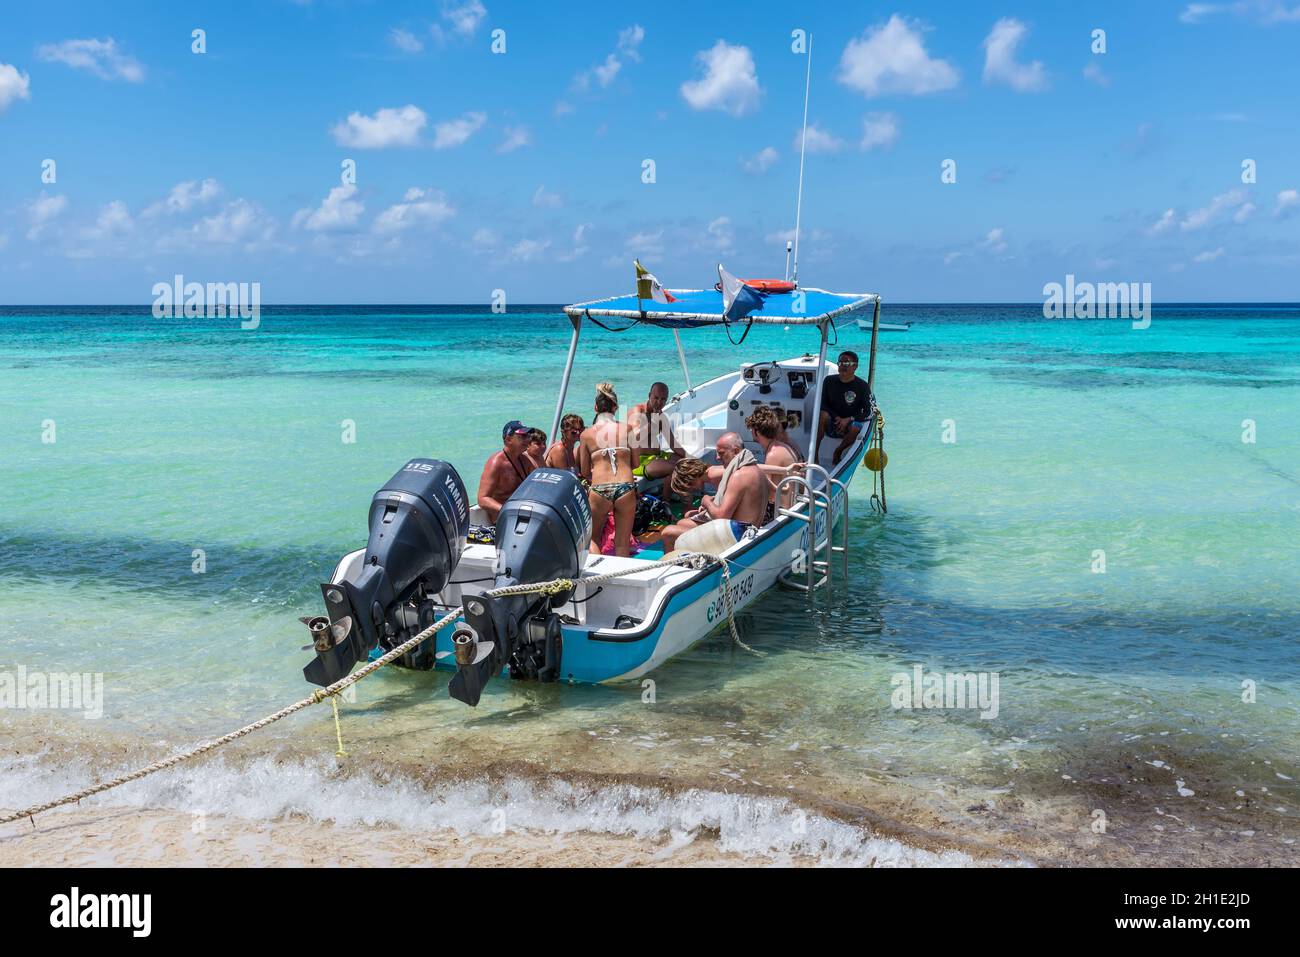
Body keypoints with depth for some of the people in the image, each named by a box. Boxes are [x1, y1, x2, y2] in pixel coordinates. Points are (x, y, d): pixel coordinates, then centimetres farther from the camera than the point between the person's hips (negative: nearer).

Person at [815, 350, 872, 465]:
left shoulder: (862, 386, -5)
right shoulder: (830, 381, 1)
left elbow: (867, 412, -7)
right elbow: (823, 404, 2)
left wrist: (848, 419, -21)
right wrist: (836, 418, -15)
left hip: (849, 424, -1)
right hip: (831, 425, 1)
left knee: (855, 428, -35)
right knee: (823, 414, -30)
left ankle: (838, 452, -5)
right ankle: (814, 453, -30)